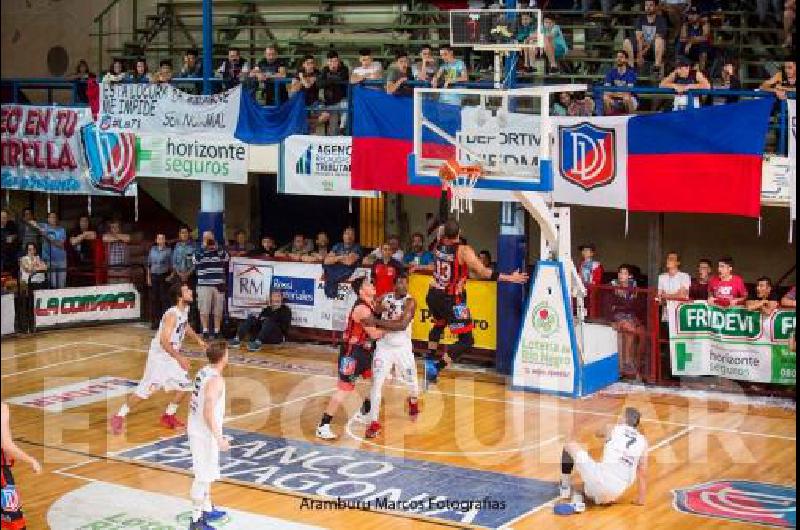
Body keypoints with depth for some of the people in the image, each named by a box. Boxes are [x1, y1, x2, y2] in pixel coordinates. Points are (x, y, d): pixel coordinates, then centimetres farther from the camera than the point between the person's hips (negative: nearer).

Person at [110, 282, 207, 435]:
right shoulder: (172, 315, -28)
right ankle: (119, 417, 6)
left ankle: (168, 417, 23)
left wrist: (197, 339, 12)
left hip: (172, 356, 9)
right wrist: (179, 357, -36)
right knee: (146, 390, -6)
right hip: (159, 356, -8)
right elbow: (164, 342, -33)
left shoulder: (185, 310, -1)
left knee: (184, 385, 8)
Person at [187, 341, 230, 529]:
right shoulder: (215, 380, -23)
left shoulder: (203, 372, 6)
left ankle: (207, 510, 35)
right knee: (202, 477, -2)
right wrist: (219, 438, -25)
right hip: (205, 434, -9)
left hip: (196, 430, 9)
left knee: (206, 474, 22)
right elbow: (208, 412, -27)